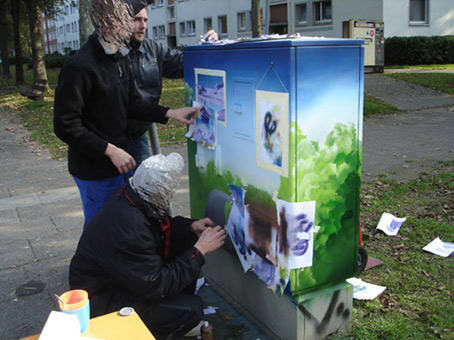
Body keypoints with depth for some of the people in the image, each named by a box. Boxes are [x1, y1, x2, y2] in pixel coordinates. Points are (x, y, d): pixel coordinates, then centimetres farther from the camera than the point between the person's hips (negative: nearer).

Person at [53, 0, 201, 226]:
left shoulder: (119, 59, 8)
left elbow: (131, 104, 14)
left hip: (120, 162, 9)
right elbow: (65, 126, -21)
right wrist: (111, 150, -21)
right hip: (95, 170, -8)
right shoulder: (80, 66, -22)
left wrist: (170, 113, 4)